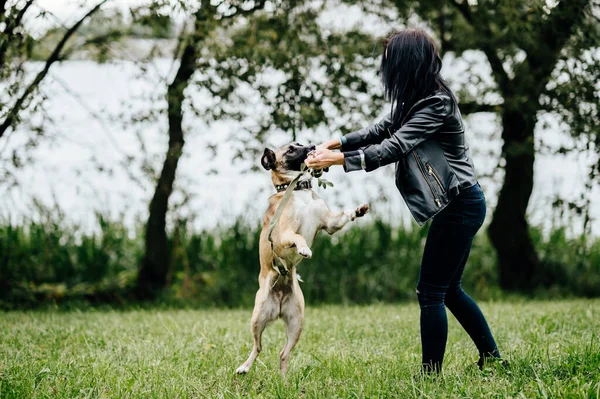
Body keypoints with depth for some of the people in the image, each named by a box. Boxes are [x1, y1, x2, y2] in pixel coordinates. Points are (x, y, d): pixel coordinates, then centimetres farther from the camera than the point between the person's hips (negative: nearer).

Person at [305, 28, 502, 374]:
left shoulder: (437, 103, -20)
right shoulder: (417, 101, 9)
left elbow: (394, 147, -25)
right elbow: (381, 131, 15)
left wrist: (340, 159, -25)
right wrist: (336, 142, 2)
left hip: (460, 205, -10)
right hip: (457, 203, 10)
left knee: (431, 292, -5)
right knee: (450, 290, 17)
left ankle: (431, 373, 0)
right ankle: (492, 357, 24)